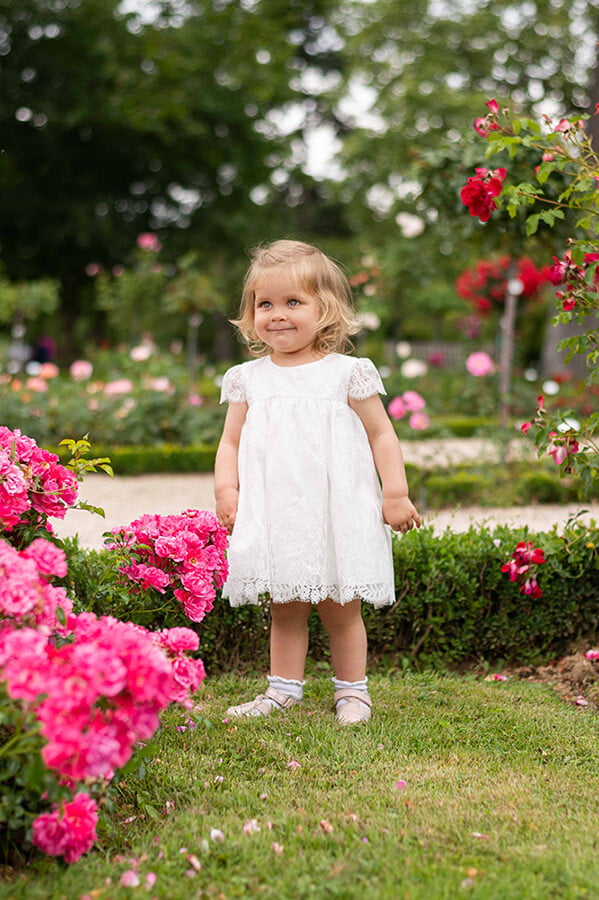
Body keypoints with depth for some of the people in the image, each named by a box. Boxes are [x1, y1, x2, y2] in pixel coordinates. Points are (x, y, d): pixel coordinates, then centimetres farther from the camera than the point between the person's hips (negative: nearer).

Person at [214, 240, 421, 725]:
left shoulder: (347, 373, 0)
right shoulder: (248, 380, 8)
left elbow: (381, 434, 4)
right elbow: (231, 442, 11)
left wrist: (395, 493, -3)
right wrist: (226, 489, -5)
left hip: (335, 515, -2)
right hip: (274, 517, 3)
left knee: (340, 608, 5)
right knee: (284, 608, 8)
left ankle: (352, 690, 18)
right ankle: (284, 689, 18)